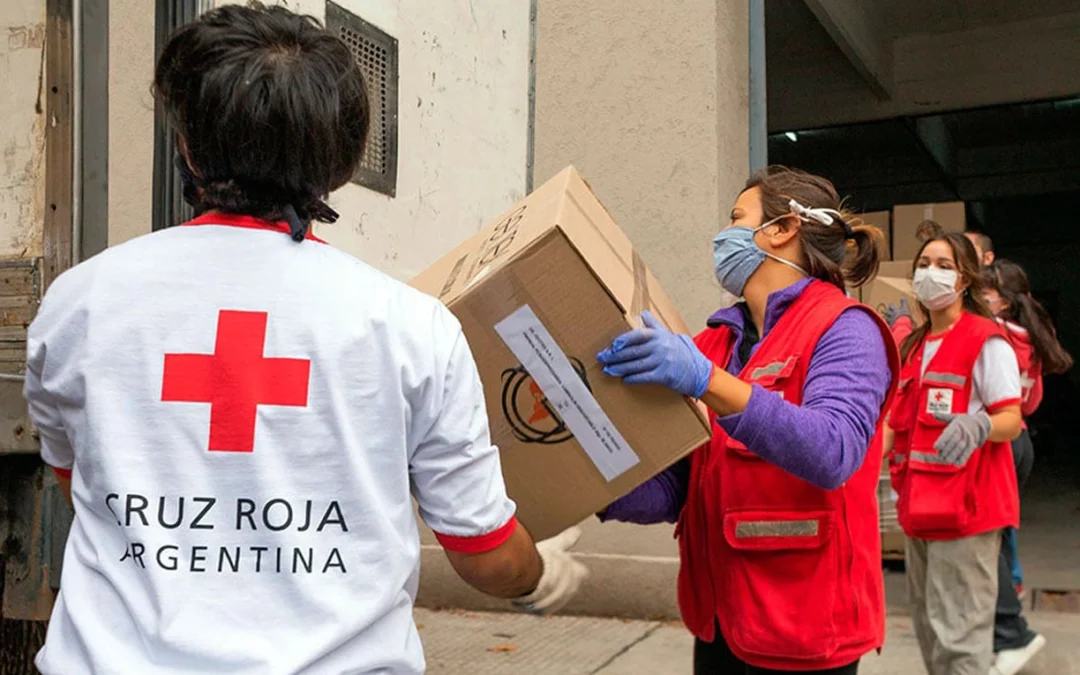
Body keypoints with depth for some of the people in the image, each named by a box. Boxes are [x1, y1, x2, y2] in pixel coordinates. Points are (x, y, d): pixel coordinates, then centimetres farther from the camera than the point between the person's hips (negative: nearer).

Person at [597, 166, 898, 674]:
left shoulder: (843, 329, -10)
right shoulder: (713, 342, 6)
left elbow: (833, 452, -28)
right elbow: (673, 490, 2)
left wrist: (705, 381, -36)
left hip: (801, 624, -5)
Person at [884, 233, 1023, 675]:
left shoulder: (987, 341, -8)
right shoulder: (913, 347, 15)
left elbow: (1011, 420, -14)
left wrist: (976, 426, -35)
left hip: (966, 505, -8)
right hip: (920, 504, 8)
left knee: (958, 633, -6)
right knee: (929, 630, 17)